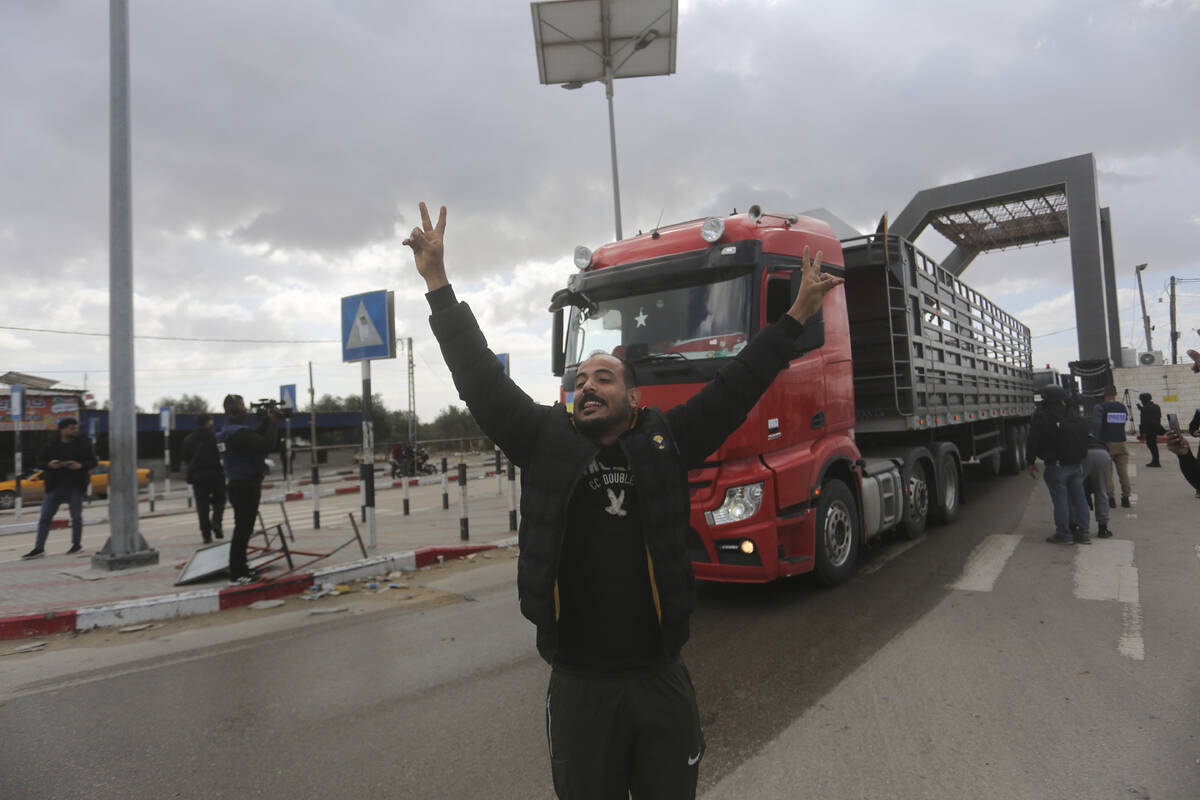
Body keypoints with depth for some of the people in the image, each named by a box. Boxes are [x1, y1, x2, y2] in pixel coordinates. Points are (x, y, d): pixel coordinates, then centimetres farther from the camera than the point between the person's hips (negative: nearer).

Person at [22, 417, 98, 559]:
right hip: (54, 487, 1)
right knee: (45, 517, 0)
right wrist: (49, 464, -15)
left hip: (75, 487, -1)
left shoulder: (84, 444, 1)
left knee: (76, 517, 2)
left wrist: (81, 466, -17)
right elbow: (39, 462, 7)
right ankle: (39, 548, 5)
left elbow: (93, 461, 2)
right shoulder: (50, 445, 2)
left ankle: (77, 544, 18)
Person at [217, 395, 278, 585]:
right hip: (246, 487, -10)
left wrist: (267, 420, 6)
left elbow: (256, 436, 16)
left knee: (243, 529, 19)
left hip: (239, 486, 10)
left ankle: (240, 568, 29)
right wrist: (272, 423, -15)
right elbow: (266, 444, -27)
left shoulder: (227, 431, 11)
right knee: (242, 530, -5)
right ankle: (236, 574, 0)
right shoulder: (239, 432, -21)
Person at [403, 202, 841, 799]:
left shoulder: (665, 442, 0)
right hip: (578, 687, 0)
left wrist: (796, 316, 1)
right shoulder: (546, 442, -1)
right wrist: (438, 283, -4)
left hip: (662, 680, 1)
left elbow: (735, 386, 1)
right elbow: (481, 379, -3)